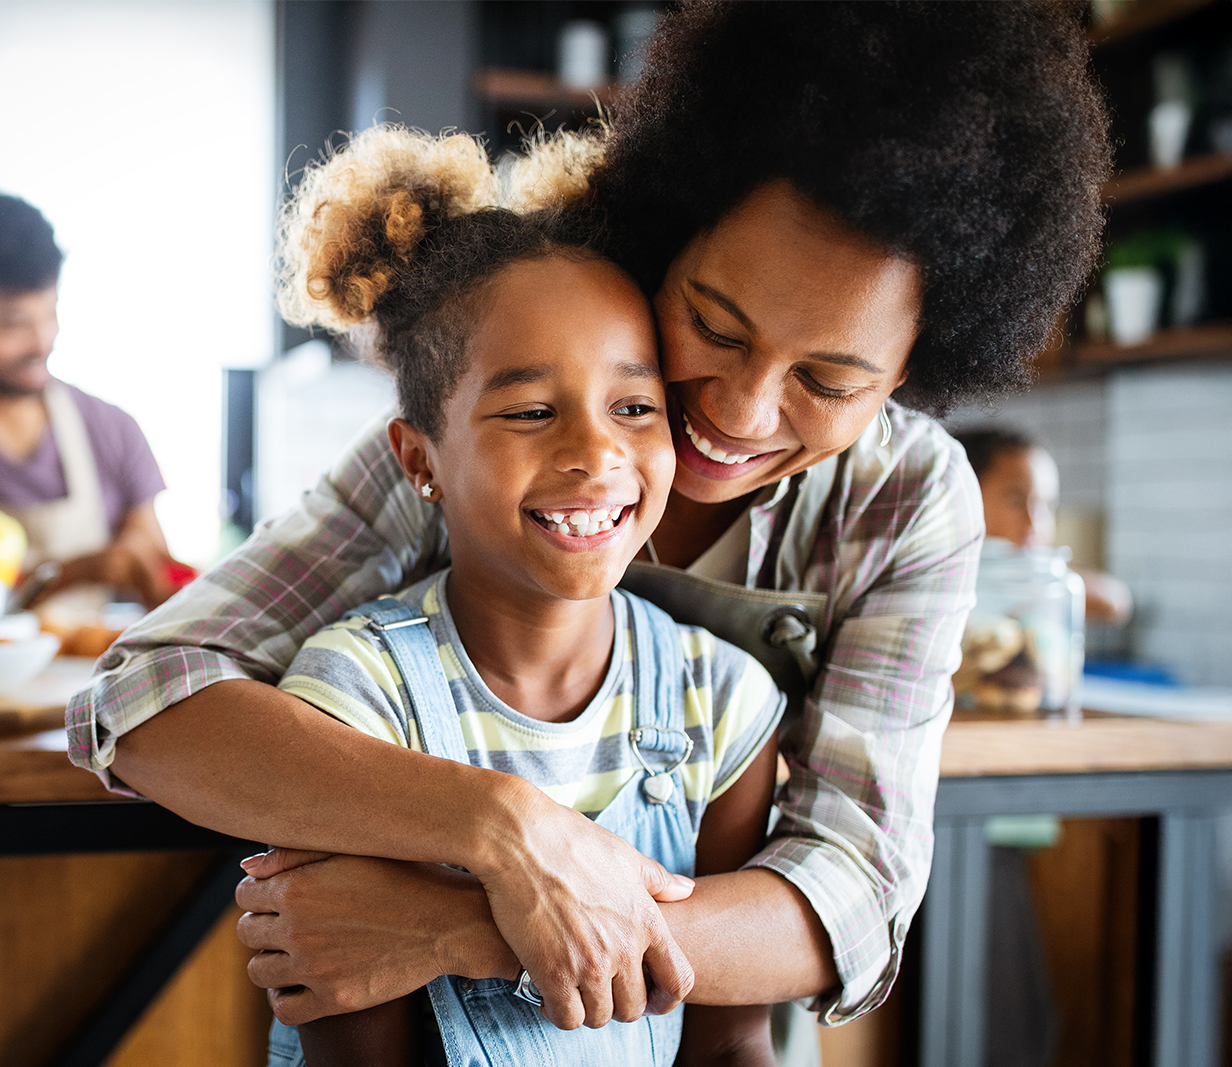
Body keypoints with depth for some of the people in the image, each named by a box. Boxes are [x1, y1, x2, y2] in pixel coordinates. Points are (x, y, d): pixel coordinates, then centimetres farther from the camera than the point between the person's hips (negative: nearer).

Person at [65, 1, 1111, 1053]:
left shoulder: (913, 502, -25)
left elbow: (852, 910, -31)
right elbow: (142, 698, -33)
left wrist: (457, 935, -43)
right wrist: (503, 825, -47)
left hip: (723, 1013, 1)